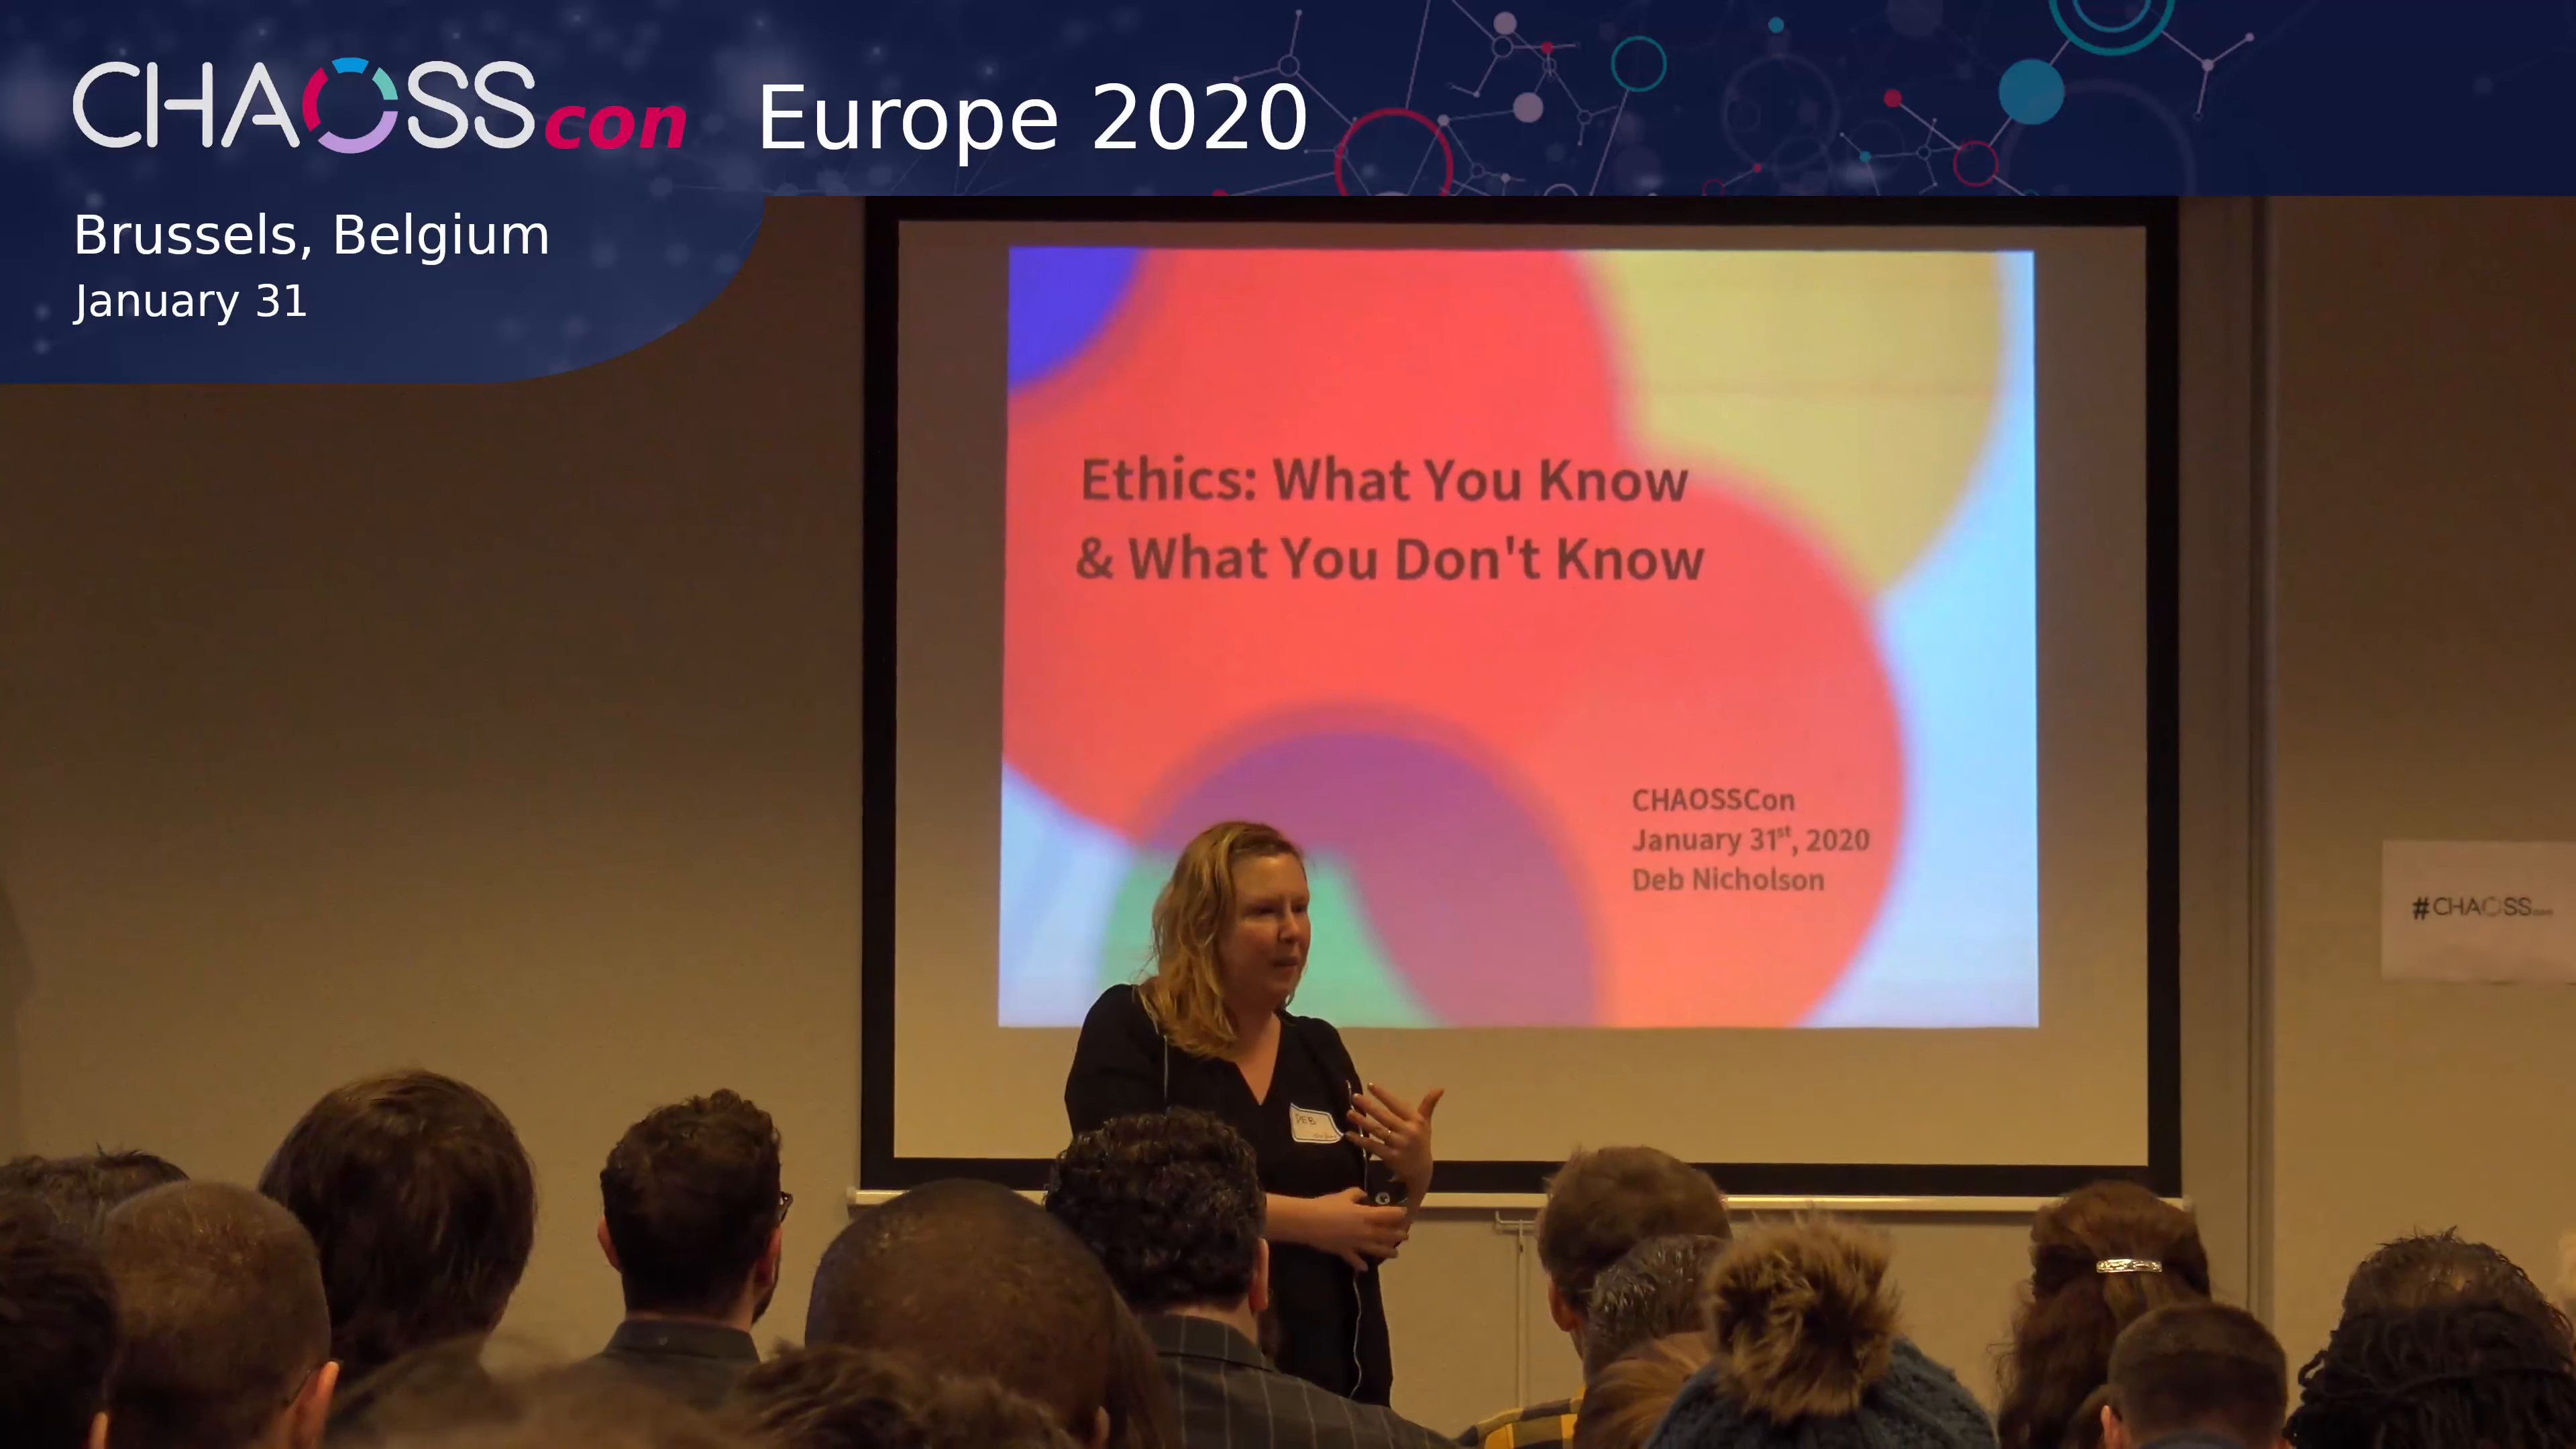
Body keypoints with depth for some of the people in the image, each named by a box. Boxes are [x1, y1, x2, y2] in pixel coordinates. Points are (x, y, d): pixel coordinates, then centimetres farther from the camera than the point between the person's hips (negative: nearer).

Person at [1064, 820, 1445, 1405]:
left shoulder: (1319, 1050, 11)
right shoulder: (1130, 1029, -5)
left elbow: (1371, 1239, 12)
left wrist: (1413, 1174, -8)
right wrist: (1304, 1219, -18)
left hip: (1331, 1381, 5)